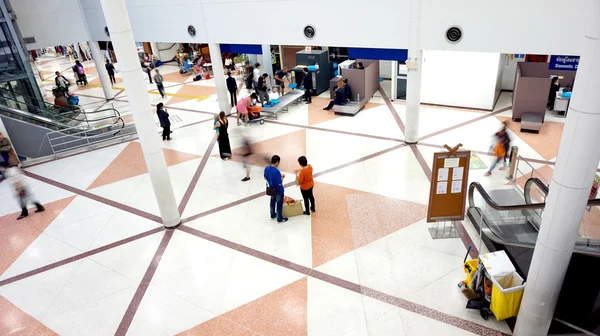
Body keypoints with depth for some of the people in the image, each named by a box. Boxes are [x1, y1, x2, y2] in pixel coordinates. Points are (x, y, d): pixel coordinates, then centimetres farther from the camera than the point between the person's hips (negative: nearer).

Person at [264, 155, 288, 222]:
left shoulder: (266, 168, -13)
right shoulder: (277, 171, -34)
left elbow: (265, 178, 4)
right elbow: (280, 184, -26)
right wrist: (282, 177, -7)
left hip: (271, 189, 7)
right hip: (278, 190, -7)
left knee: (272, 202, 28)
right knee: (279, 204, 13)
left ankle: (272, 215, 47)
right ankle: (280, 218, 29)